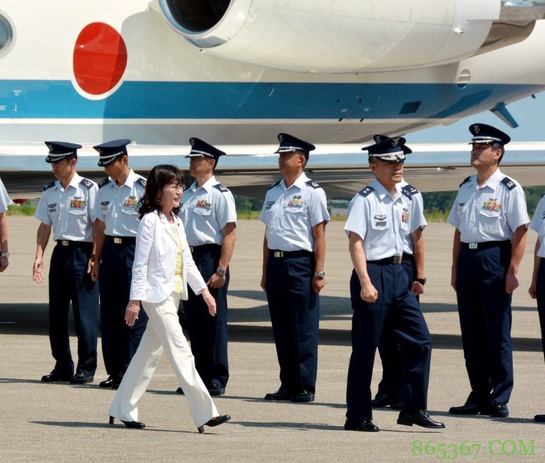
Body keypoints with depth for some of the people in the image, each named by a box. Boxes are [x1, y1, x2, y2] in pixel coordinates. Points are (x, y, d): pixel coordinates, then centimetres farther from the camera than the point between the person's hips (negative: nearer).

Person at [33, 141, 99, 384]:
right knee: (56, 313, 7)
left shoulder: (88, 189, -7)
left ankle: (86, 369, 3)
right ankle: (62, 367, 16)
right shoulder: (49, 191, 11)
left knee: (85, 314, -5)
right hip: (60, 252, 6)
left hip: (82, 252, -6)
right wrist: (39, 257, 6)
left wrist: (94, 258, -13)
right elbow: (44, 226, 15)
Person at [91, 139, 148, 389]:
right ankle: (114, 371, 14)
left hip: (134, 250, -6)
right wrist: (97, 260, 17)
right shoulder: (104, 188, 13)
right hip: (110, 250, 6)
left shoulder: (142, 187, -7)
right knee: (109, 314, 7)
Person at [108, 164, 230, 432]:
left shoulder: (176, 223, 14)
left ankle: (123, 410, 20)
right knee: (181, 353, -10)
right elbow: (140, 264, -11)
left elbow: (187, 261, 19)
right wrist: (135, 300, -13)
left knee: (149, 354, 12)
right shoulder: (150, 221, -10)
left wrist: (203, 290, 14)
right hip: (156, 295, -9)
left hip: (173, 295, 9)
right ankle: (205, 413, -13)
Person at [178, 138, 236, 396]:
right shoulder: (187, 195, 16)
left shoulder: (220, 194, -7)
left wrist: (221, 270, -19)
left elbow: (229, 234, -13)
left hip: (209, 258, -8)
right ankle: (200, 377, 17)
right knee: (194, 323, 10)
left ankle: (217, 381, 1)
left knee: (215, 322, -4)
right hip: (187, 259, 8)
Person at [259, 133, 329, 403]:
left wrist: (319, 273, -12)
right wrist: (265, 272, 17)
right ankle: (288, 385, 16)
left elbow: (319, 235, -7)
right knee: (281, 328, 9)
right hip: (275, 262, 7)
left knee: (303, 329, -4)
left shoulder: (312, 193, -4)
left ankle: (305, 387, 1)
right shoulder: (273, 193, 15)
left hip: (300, 263, -6)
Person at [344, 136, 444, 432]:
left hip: (398, 274, 7)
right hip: (373, 273, -7)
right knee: (365, 348, -1)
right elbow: (355, 243, -16)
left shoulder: (406, 197, 11)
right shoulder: (365, 199, -11)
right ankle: (357, 416, 7)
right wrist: (365, 282, -24)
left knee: (419, 340, 3)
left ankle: (414, 408, 11)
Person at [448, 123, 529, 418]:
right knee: (471, 332, 9)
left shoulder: (509, 189, -6)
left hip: (495, 257, -7)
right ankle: (478, 395, 17)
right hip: (467, 257, 7)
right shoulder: (466, 188, 15)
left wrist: (513, 271, -16)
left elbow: (520, 232, -10)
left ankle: (499, 399, 2)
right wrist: (456, 269, 15)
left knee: (497, 332, -3)